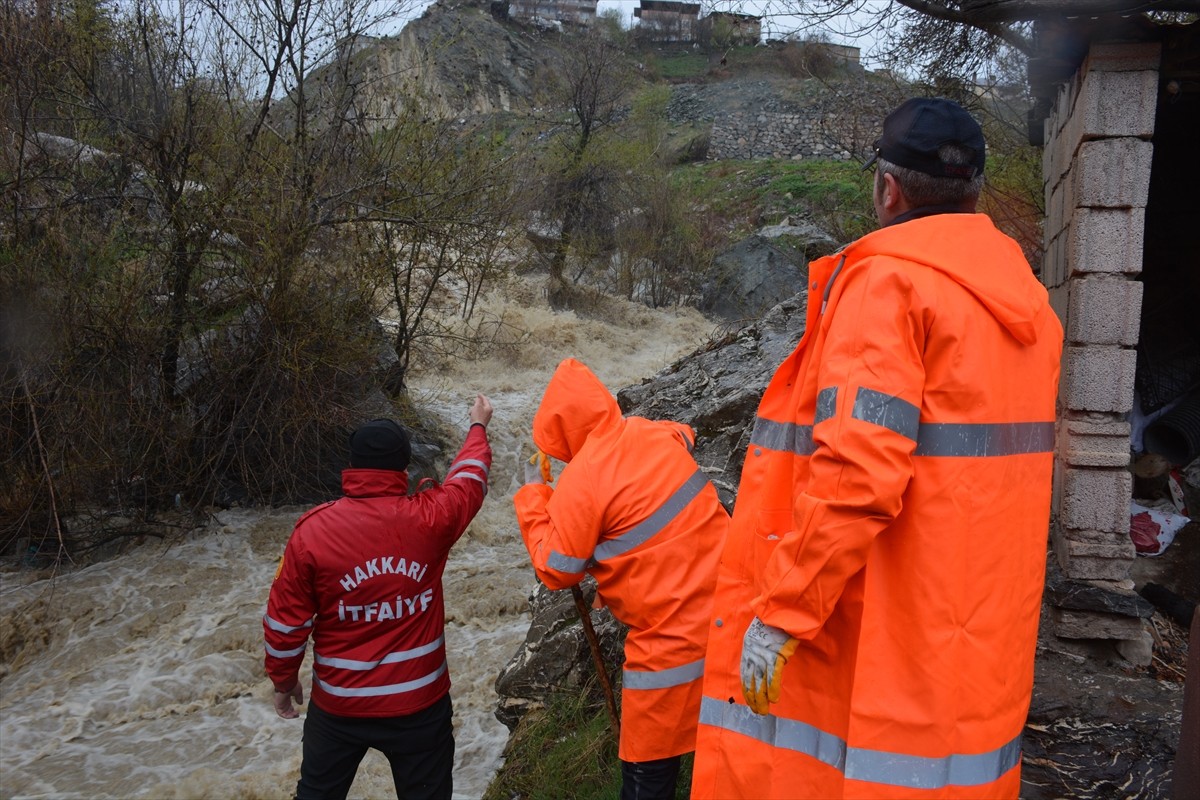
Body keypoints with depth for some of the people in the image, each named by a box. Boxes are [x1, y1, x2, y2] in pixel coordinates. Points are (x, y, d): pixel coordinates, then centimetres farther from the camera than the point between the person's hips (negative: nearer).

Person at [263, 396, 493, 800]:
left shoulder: (313, 529, -14)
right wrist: (479, 426, 28)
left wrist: (283, 679, 12)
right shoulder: (429, 517, -13)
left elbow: (286, 620, -6)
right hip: (420, 702, 0)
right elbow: (468, 479, 9)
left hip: (338, 704, 1)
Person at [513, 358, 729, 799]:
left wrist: (532, 497, 5)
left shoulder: (580, 482, -16)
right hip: (730, 610, 7)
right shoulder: (658, 433, 3)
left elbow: (556, 572, -4)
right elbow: (687, 434, 30)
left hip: (672, 637, -7)